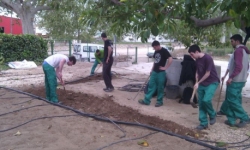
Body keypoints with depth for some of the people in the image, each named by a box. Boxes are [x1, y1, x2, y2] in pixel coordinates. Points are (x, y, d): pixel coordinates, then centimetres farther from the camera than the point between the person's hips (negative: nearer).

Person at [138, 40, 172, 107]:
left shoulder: (164, 51, -11)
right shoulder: (156, 51, 11)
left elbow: (170, 59, -20)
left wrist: (165, 67, -18)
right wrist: (152, 69, 17)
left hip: (161, 72, -7)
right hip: (154, 72, 7)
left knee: (160, 87, 2)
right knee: (151, 85, 8)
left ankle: (159, 101, 14)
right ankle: (146, 100, 13)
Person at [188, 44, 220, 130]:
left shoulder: (207, 58, -20)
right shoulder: (197, 60, 5)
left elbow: (207, 73, -18)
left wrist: (198, 83, -12)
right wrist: (197, 83, -1)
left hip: (212, 82, -8)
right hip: (202, 83, 8)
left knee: (206, 100, -24)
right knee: (201, 102, 4)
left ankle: (212, 115, 6)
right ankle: (204, 123, 13)